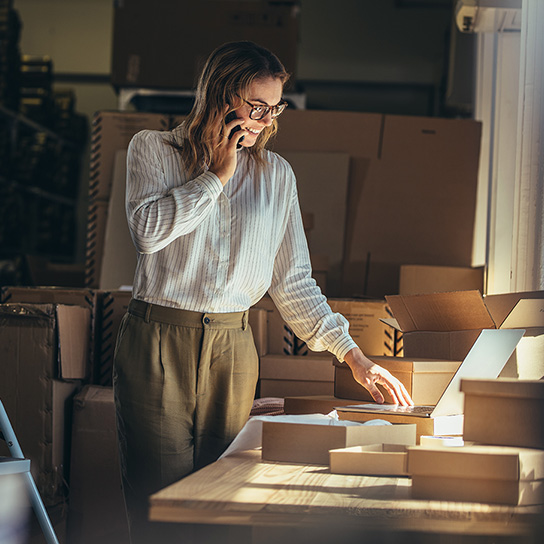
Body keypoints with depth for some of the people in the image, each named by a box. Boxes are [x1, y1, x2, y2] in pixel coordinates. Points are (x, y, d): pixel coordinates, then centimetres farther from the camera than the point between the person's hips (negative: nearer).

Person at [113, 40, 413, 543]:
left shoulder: (277, 174, 11)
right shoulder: (153, 149, 3)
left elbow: (293, 280, 12)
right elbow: (148, 229, -15)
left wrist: (351, 353, 5)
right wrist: (217, 175, -8)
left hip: (233, 349, 3)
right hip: (157, 343, -3)